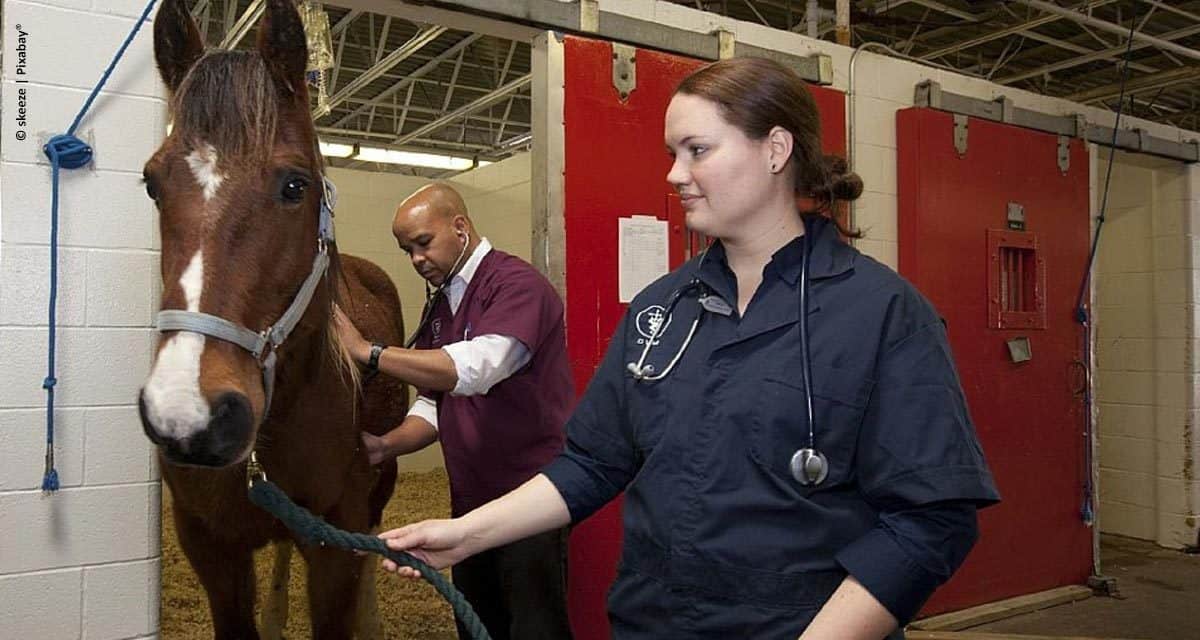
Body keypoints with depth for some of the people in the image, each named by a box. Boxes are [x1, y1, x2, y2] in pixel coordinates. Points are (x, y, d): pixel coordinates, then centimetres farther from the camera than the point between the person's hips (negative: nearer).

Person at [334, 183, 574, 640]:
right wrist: (385, 446, -5)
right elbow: (434, 405, 14)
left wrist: (368, 352, -27)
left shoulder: (517, 284, -14)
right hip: (470, 499, 8)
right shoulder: (439, 305, 12)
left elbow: (478, 368, -31)